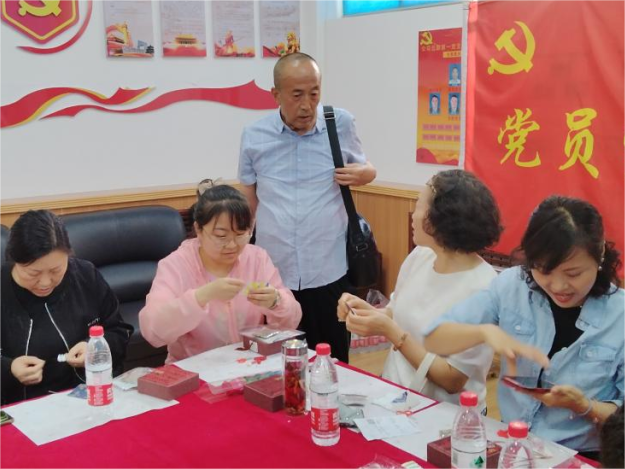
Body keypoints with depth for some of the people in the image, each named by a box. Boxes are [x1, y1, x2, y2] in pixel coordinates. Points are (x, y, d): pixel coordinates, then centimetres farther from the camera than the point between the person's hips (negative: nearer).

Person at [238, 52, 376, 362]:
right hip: (273, 274, 1)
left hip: (329, 273, 0)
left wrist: (362, 174, -9)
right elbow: (247, 205, 10)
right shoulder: (253, 136, 1)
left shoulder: (341, 124, -1)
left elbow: (365, 170, 15)